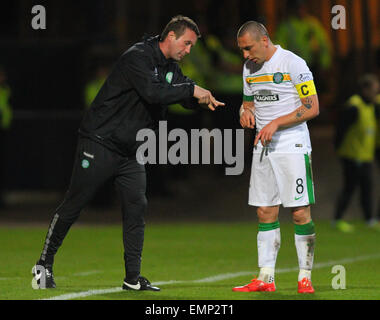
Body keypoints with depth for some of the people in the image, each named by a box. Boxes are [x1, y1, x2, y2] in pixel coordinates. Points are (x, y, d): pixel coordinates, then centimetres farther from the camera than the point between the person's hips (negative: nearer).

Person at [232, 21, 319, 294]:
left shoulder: (293, 63, -10)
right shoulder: (249, 68, 11)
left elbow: (312, 108, -12)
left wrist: (276, 123, -18)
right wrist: (246, 113, 1)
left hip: (293, 146, -6)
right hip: (263, 148, 6)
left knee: (300, 212, -7)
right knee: (266, 213, 4)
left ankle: (305, 277, -1)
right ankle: (266, 278, 6)